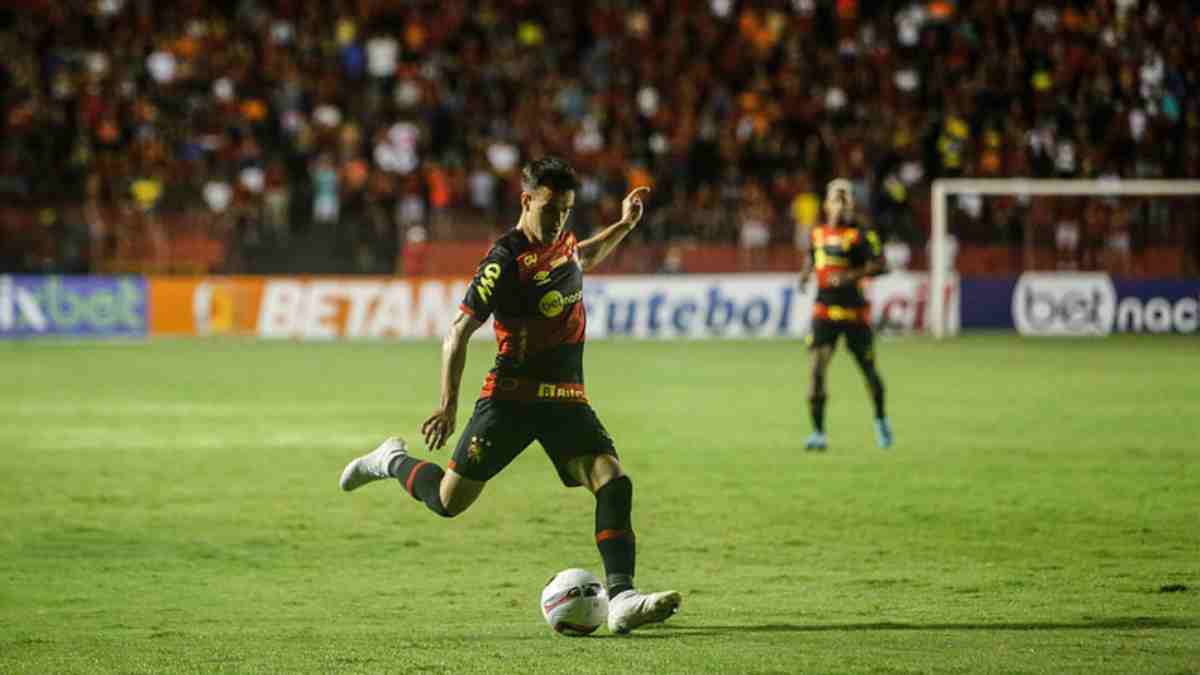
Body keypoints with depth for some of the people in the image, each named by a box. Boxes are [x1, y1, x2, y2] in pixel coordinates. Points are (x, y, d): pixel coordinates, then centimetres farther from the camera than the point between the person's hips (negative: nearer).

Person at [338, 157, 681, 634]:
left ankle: (621, 599, -24)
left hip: (566, 398, 6)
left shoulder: (560, 242, 8)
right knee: (451, 501, 0)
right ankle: (393, 462, 33)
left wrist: (623, 225, 26)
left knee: (613, 481, -16)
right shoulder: (506, 261, -16)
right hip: (512, 397, -6)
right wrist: (448, 405, -20)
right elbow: (459, 332, -15)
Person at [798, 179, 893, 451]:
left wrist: (850, 276, -29)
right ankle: (819, 433, -11)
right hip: (824, 311, 3)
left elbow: (879, 264, -19)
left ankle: (881, 419, 37)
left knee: (868, 368, 10)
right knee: (816, 369, -13)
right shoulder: (817, 234, 8)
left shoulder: (860, 235, -7)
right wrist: (806, 274, 7)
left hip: (854, 312, -3)